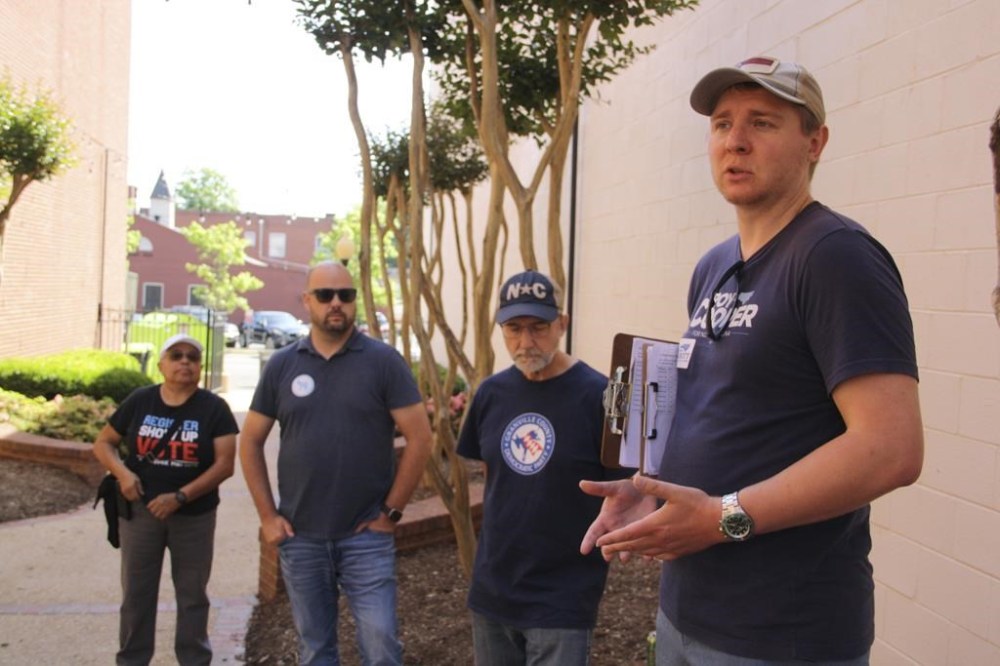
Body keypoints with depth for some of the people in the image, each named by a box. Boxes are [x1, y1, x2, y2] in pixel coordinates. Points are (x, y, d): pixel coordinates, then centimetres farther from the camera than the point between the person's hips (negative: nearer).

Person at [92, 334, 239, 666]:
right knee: (137, 592, 13)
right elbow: (103, 443, 6)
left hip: (195, 516, -1)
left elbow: (225, 463, -13)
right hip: (140, 510, 2)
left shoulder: (214, 408, -8)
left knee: (192, 594, 12)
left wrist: (180, 496, -21)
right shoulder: (140, 400, -2)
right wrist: (122, 472, -14)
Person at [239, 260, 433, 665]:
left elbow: (419, 438, -7)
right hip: (300, 537, 3)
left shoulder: (383, 361, -5)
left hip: (367, 537, -2)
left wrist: (392, 511, -8)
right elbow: (250, 441, 8)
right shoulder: (282, 365, 2)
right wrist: (267, 516, 2)